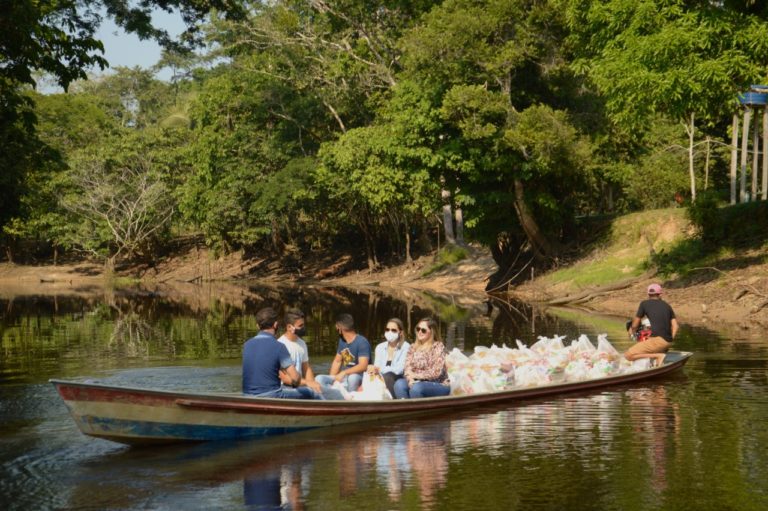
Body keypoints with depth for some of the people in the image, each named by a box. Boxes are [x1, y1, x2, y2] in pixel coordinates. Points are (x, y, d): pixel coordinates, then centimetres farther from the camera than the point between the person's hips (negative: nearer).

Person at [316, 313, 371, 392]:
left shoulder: (362, 342, -14)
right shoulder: (342, 341, 11)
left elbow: (363, 366, -24)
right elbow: (337, 361, 18)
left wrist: (343, 373, -31)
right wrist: (331, 379, 3)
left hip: (358, 377, -7)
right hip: (343, 377, 7)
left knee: (353, 377, -41)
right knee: (319, 379, -15)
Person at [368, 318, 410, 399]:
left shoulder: (406, 347, -4)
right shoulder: (380, 347, 12)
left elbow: (399, 369, -17)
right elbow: (376, 367, 0)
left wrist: (379, 369, -29)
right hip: (383, 381, 3)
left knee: (387, 376, -35)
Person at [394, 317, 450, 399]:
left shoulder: (438, 346, -8)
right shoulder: (413, 347, 9)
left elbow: (436, 373, -16)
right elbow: (408, 369, 0)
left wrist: (415, 375, -11)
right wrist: (410, 379, -22)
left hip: (439, 385, -5)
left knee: (416, 388, -34)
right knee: (399, 384, -23)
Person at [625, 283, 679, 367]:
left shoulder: (644, 304, 3)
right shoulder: (667, 306, 17)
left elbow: (635, 325, 7)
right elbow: (676, 326, 12)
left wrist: (632, 332, 27)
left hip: (657, 340, -7)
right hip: (667, 342, 7)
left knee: (628, 355, -11)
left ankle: (658, 356, -18)